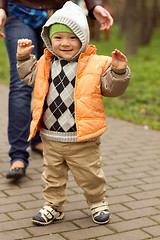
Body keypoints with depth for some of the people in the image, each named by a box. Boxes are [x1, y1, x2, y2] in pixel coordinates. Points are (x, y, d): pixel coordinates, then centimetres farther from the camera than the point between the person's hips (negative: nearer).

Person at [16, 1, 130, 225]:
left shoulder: (95, 65, -9)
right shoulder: (45, 64, 3)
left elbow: (112, 88, -6)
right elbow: (30, 77, 19)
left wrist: (118, 71, -22)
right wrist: (24, 58, 10)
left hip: (83, 139, -3)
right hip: (51, 138, 3)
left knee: (90, 175, 11)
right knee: (53, 175, 17)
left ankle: (98, 203, 35)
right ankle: (53, 206, 35)